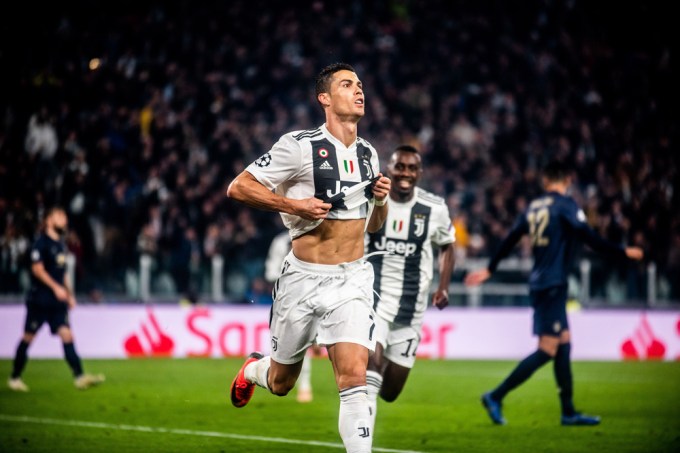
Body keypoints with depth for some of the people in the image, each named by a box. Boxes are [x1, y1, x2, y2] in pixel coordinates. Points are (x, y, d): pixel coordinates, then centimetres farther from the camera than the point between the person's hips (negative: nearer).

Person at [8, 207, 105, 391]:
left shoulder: (61, 243, 15)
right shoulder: (41, 242, -10)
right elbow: (37, 269, -18)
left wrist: (69, 294, 17)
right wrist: (56, 288, -22)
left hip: (58, 301, 7)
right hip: (39, 299, -7)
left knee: (66, 335, -5)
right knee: (28, 337, 1)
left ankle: (79, 377, -14)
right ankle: (15, 377, 13)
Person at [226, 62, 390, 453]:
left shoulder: (368, 154, 10)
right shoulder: (300, 146, -10)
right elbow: (238, 188, -11)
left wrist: (380, 200, 0)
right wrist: (294, 206, -18)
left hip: (352, 279, 3)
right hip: (304, 278, -3)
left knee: (354, 376, -16)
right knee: (281, 384, 15)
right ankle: (255, 369, 50)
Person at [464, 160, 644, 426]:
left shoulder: (534, 207, 11)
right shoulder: (565, 205, -9)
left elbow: (509, 241, 15)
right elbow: (590, 239, -14)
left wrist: (489, 270, 26)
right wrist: (623, 253, -5)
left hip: (539, 284, 8)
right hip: (553, 285, -8)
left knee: (564, 344, 12)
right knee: (548, 350, -8)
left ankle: (568, 412, 13)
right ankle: (496, 397, -13)